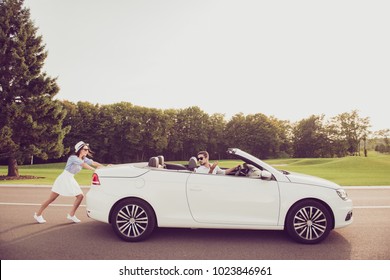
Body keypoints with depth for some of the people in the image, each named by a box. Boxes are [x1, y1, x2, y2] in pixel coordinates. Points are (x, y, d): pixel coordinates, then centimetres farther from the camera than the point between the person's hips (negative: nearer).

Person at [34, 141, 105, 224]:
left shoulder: (84, 159, 3)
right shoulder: (73, 158, -20)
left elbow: (93, 163, -10)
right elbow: (84, 165, -34)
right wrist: (95, 170, -44)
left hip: (71, 180, 8)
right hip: (63, 179, -8)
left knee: (80, 196, -2)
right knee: (51, 199, -1)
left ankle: (71, 215, 10)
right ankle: (38, 214, 18)